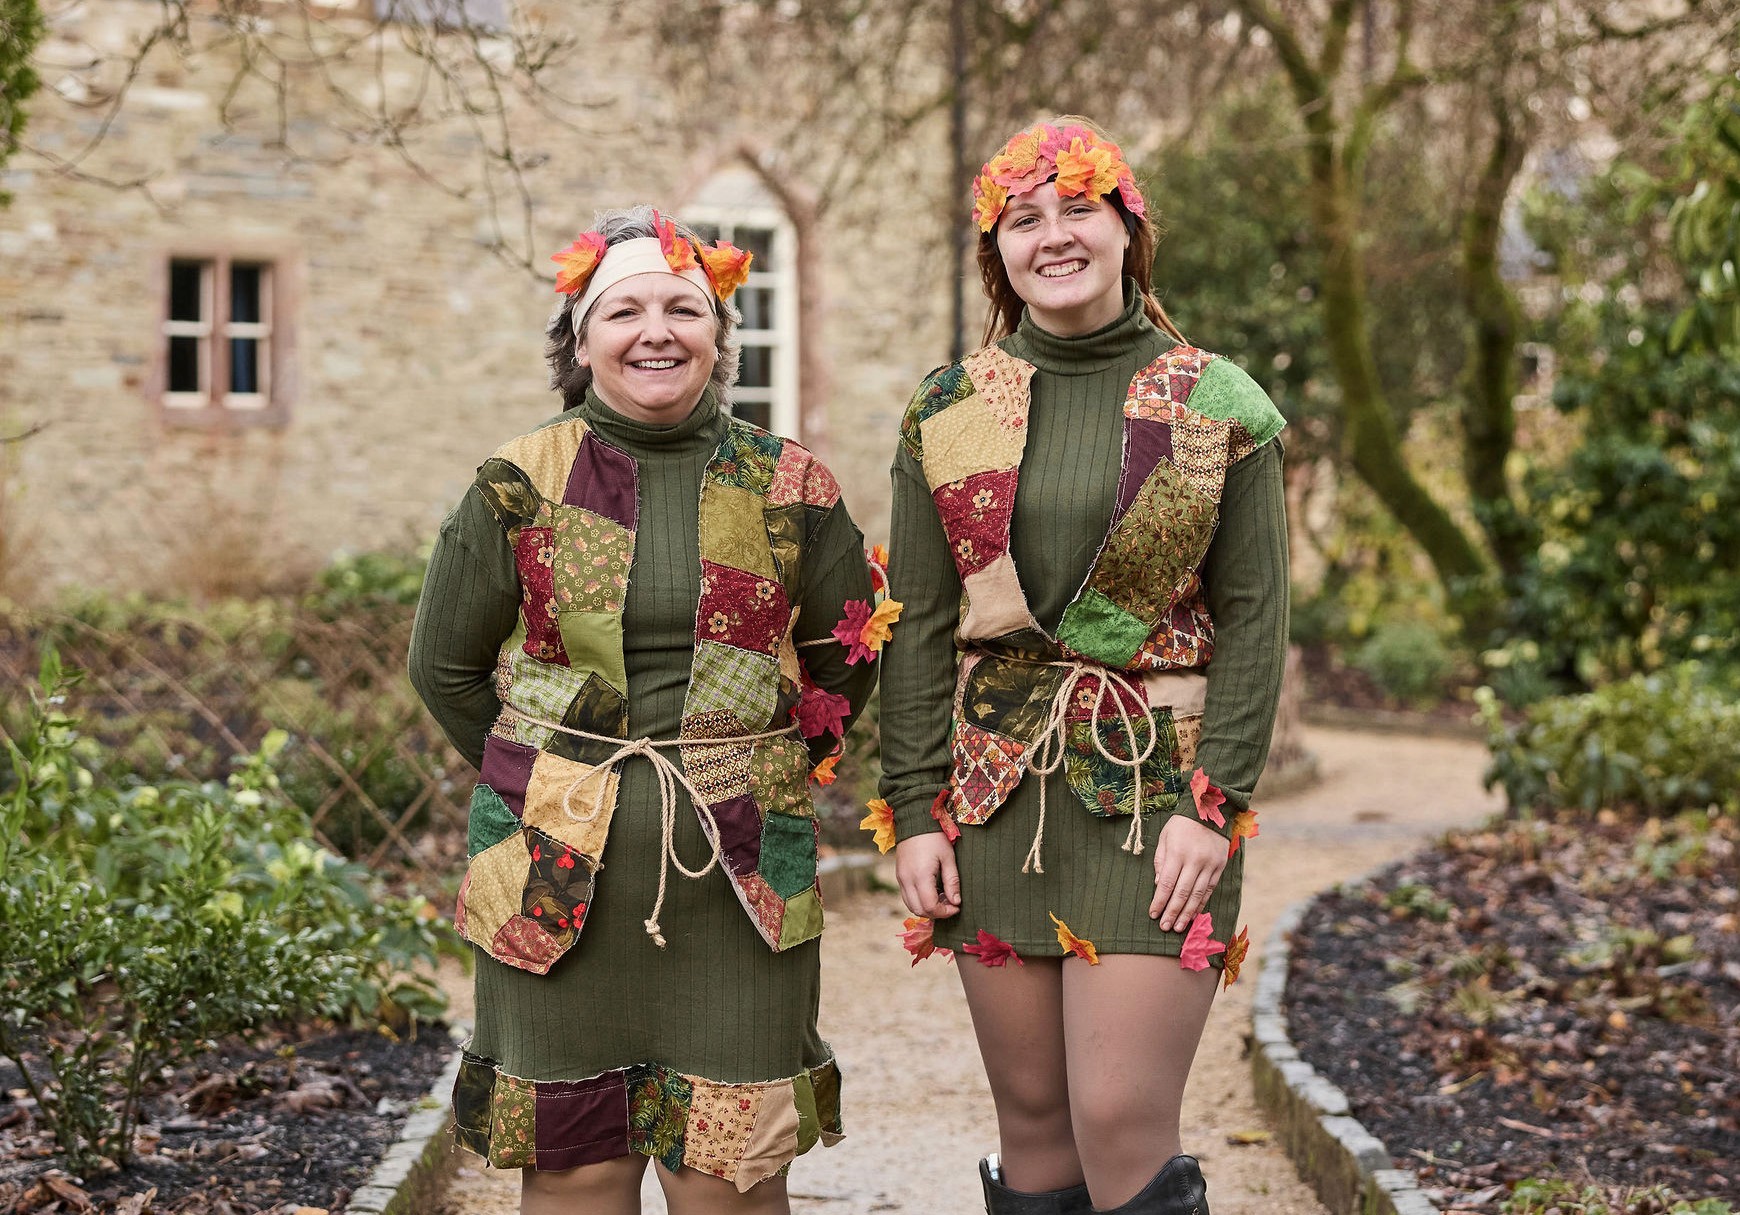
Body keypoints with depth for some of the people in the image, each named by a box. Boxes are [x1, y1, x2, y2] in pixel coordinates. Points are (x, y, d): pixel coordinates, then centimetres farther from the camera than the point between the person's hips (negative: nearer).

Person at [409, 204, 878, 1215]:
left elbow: (847, 663, 15)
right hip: (558, 871, 0)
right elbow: (446, 665, 12)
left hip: (740, 873, 0)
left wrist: (755, 774, 9)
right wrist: (547, 779, 9)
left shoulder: (788, 488, 3)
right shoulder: (521, 486, 1)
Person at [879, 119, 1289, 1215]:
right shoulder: (948, 410, 7)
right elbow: (916, 623, 7)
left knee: (1123, 1126, -8)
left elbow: (1254, 619, -1)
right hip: (996, 794, 3)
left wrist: (1215, 803, -9)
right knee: (1032, 1123, 7)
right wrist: (915, 809, 0)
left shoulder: (1220, 406, 1)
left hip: (1154, 790, -3)